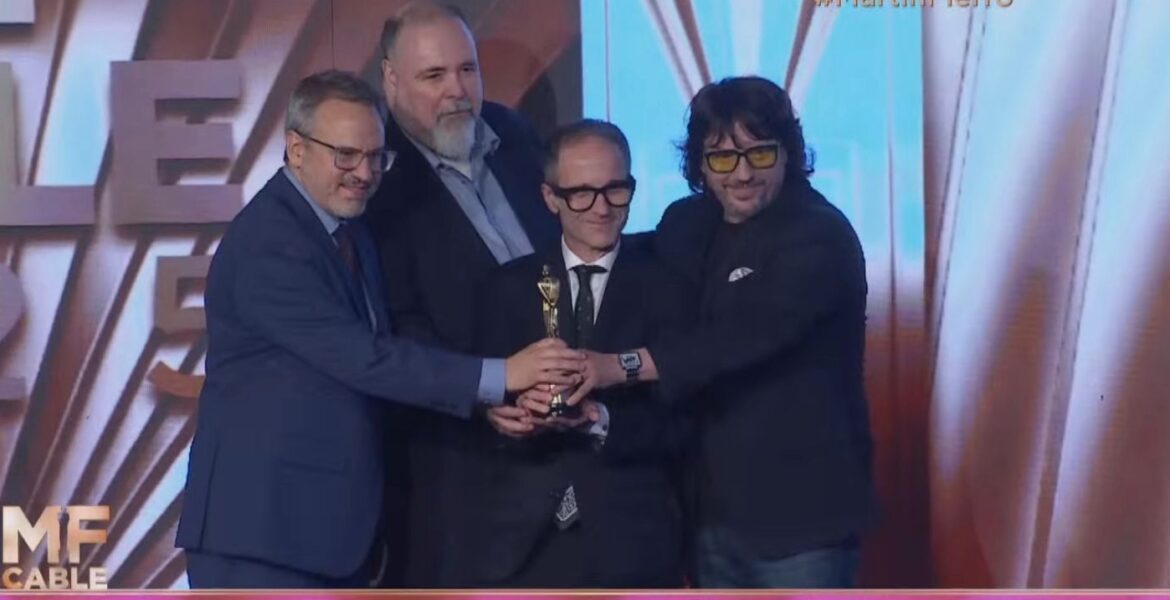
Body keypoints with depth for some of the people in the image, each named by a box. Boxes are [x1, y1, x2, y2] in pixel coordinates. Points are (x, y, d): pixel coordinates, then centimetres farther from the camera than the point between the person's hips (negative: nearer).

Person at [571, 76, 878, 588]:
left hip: (800, 510, -7)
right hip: (715, 509, 7)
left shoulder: (819, 237, -15)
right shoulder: (687, 225, 7)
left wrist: (621, 366, -33)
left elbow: (747, 335, -28)